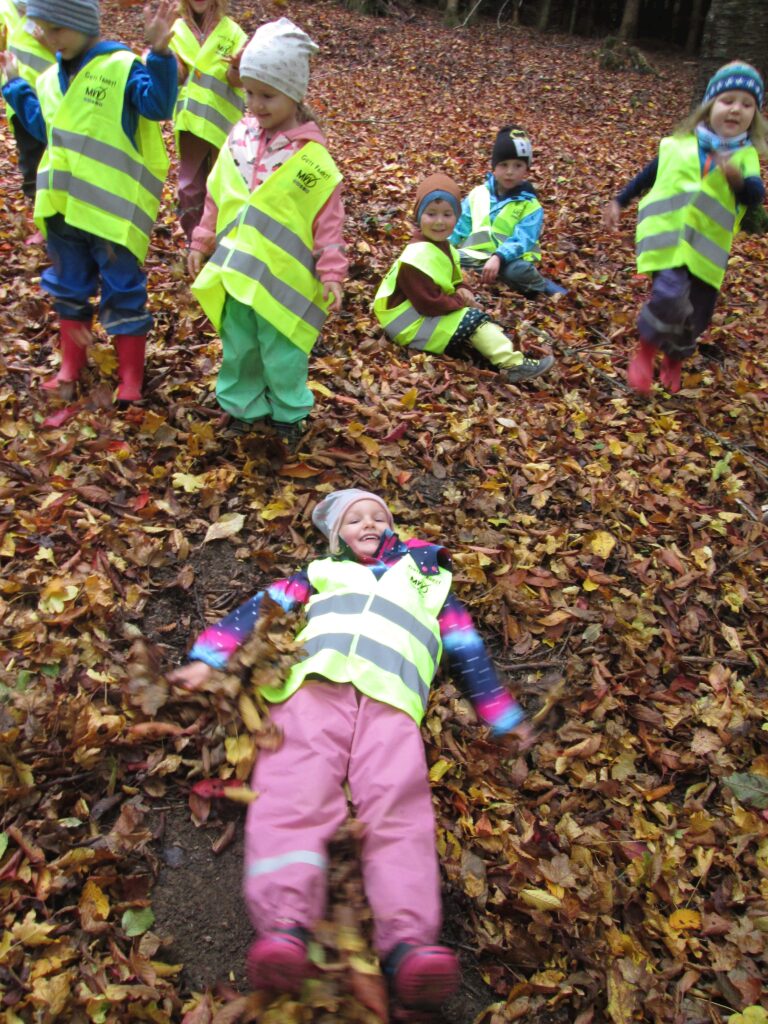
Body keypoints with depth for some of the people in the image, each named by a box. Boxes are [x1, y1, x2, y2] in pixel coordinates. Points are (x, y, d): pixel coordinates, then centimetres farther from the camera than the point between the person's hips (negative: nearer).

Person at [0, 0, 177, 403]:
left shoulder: (122, 67, -8)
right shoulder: (50, 79, 13)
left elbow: (157, 105, -23)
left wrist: (159, 53, -33)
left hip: (112, 208, -7)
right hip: (61, 206, 7)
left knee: (123, 290, 2)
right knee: (69, 287, 17)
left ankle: (131, 377, 13)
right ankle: (71, 364, 33)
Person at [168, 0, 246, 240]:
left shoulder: (231, 31, -3)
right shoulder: (177, 29, 4)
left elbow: (235, 81, -11)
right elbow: (178, 75, -4)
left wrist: (237, 66, -33)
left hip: (222, 121, -2)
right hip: (190, 120, 2)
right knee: (190, 185, 4)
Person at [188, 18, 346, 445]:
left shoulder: (312, 156, -11)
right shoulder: (239, 139, 3)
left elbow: (328, 219, -9)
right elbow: (216, 197, 12)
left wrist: (331, 272, -11)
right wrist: (202, 243, 14)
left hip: (283, 277, -4)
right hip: (236, 270, 5)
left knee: (282, 351, 9)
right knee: (238, 345, 17)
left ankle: (288, 413, 29)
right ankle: (242, 406, 35)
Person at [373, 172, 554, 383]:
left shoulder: (441, 245, 8)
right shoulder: (417, 257, -25)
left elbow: (453, 279, 20)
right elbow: (429, 304, -28)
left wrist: (461, 290, -4)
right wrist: (462, 300, -15)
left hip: (429, 312, 11)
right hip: (410, 324, -11)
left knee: (475, 317, 8)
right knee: (472, 320, -19)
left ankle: (508, 351, -5)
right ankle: (513, 365, -26)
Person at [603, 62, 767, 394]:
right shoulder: (678, 147, 5)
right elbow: (647, 176, 20)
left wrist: (736, 177, -30)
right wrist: (620, 201, 26)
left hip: (708, 249, 2)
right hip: (668, 239, -2)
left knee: (696, 315, 8)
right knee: (670, 295, -26)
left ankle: (674, 360, 38)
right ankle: (645, 353, -1)